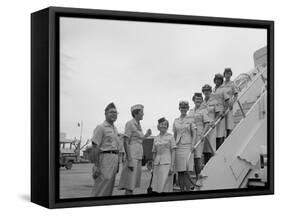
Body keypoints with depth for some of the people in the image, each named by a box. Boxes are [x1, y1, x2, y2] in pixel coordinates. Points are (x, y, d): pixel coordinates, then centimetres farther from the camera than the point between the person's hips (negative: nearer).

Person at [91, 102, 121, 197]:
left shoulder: (115, 129, 20)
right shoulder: (101, 127, -6)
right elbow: (95, 147, -12)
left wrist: (117, 163, 17)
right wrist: (96, 165, -19)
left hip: (114, 158, 8)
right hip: (105, 157, -8)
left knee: (110, 186, 10)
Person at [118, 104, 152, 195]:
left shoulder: (138, 125, 17)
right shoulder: (130, 124, -8)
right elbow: (126, 142, -14)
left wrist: (146, 135, 13)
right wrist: (129, 160, -20)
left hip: (138, 157, 9)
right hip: (132, 157, -9)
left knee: (132, 184, 8)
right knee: (129, 186, -12)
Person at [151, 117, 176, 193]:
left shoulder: (170, 137, 3)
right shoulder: (156, 139, 14)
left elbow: (173, 152, -1)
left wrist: (172, 166, -10)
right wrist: (153, 168, 13)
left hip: (167, 163, -4)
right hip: (157, 164, 4)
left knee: (165, 187, -10)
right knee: (156, 187, -1)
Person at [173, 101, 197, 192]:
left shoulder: (190, 119, 4)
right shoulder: (176, 120, 14)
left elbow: (194, 134, 1)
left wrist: (192, 145, -10)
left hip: (187, 146, -3)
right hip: (178, 146, 3)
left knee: (186, 170, -11)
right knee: (179, 171, 2)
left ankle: (188, 189, -10)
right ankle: (181, 189, 7)